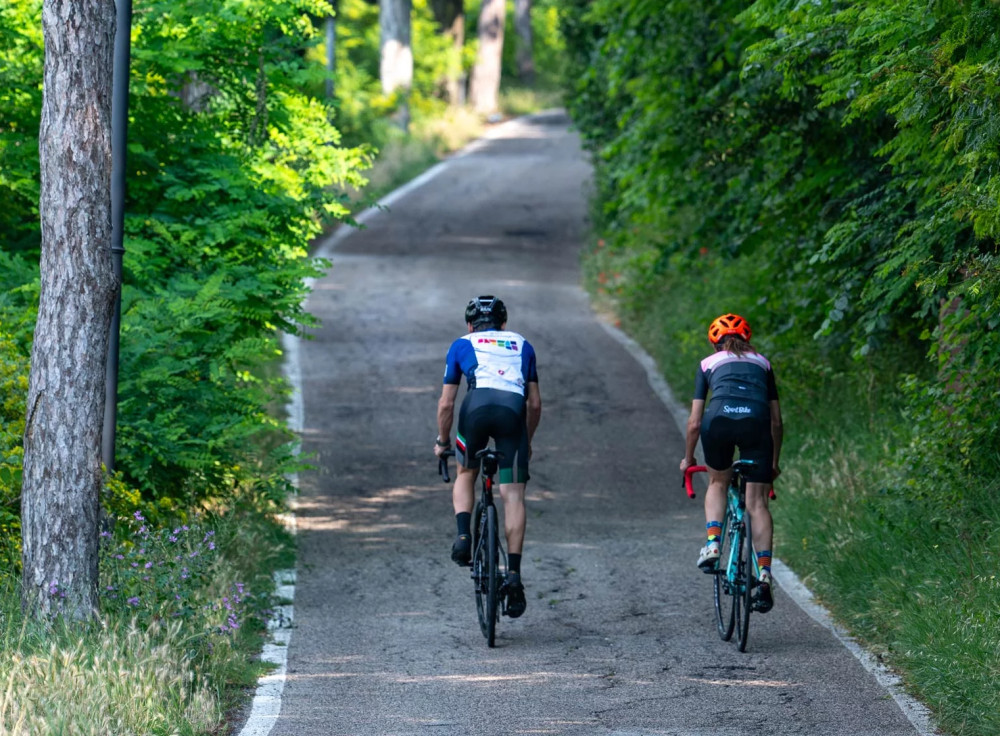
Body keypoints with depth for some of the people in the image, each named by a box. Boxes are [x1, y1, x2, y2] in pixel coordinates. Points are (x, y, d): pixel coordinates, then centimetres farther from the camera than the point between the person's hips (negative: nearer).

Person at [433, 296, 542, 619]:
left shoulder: (462, 345, 27)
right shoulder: (522, 346, 32)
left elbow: (446, 403, 24)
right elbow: (535, 403, 29)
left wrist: (442, 441, 38)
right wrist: (527, 440, 43)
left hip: (477, 408, 0)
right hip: (513, 411, 1)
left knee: (465, 475, 26)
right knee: (513, 497, 3)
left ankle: (463, 535, 4)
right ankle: (513, 573, -6)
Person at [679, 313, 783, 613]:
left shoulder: (709, 364, 29)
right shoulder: (762, 363, 32)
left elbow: (694, 422, 25)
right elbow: (776, 422, 30)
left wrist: (688, 459, 40)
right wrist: (774, 462, 41)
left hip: (719, 419, 0)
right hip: (756, 421, 0)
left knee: (718, 484, 27)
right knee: (756, 502, 5)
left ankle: (712, 544, 6)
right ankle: (764, 575, -8)